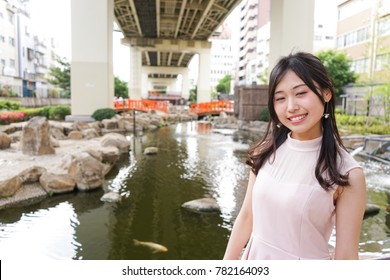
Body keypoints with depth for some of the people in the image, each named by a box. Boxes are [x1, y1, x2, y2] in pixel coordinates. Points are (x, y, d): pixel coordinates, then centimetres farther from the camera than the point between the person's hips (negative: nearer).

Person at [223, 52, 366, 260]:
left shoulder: (347, 174, -19)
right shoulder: (265, 152, -9)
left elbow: (346, 256, -15)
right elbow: (246, 216, -1)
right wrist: (225, 267, 4)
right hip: (254, 258, 4)